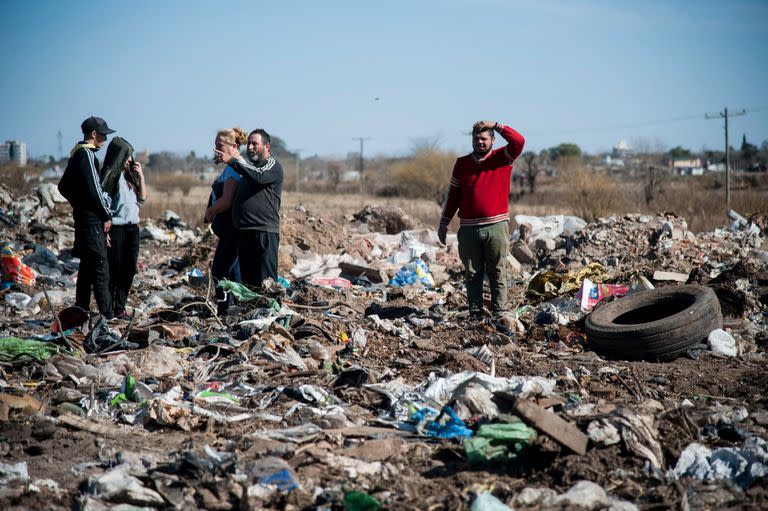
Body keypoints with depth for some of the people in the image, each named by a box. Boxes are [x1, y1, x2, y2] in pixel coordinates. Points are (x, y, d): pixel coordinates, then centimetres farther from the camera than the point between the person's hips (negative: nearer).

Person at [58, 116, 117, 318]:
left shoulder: (76, 154, 15)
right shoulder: (87, 155, -15)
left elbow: (63, 186, 23)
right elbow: (93, 190, -19)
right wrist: (106, 216, -11)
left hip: (81, 216, 10)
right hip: (92, 219, -10)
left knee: (87, 267, 14)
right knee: (101, 267, -8)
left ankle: (81, 310, 18)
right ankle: (107, 315, -8)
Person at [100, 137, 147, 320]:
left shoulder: (130, 175, 14)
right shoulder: (109, 175, -7)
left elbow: (142, 198, 16)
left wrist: (141, 176, 5)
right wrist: (105, 231, -15)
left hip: (132, 227, 6)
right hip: (116, 227, -6)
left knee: (129, 270, 6)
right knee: (114, 269, -4)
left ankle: (120, 308, 13)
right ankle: (108, 309, 2)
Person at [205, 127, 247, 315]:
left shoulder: (233, 168, -16)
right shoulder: (233, 167, 16)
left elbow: (226, 201, -23)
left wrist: (210, 212, -8)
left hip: (232, 230, -11)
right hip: (230, 229, 11)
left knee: (219, 271, -8)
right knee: (234, 271, 14)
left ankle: (223, 310, -6)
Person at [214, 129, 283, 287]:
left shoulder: (273, 166, -2)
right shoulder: (247, 166, 23)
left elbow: (258, 176, -24)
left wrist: (232, 161, -22)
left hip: (265, 232, -8)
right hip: (244, 231, 8)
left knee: (265, 281, -12)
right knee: (247, 280, 11)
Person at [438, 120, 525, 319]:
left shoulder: (503, 158, 4)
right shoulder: (462, 163, 10)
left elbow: (519, 142, -14)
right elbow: (453, 195, 14)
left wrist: (496, 126, -12)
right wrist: (444, 223, 12)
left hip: (496, 227, -2)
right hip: (469, 229, 2)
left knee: (496, 273, 2)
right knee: (472, 274, 5)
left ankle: (499, 313, 5)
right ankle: (475, 313, 9)